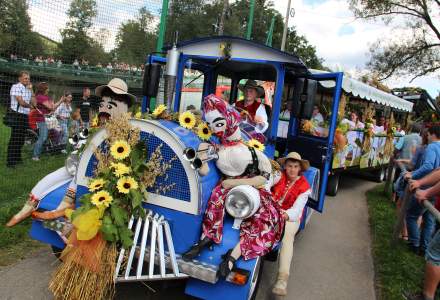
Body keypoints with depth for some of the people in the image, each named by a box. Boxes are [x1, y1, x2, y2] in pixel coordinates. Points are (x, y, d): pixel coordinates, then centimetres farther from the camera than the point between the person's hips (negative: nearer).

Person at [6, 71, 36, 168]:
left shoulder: (28, 89, 15)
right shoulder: (16, 87, -9)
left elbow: (34, 103, 8)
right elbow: (21, 102, -16)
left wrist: (31, 90, 4)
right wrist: (30, 106, 3)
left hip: (25, 115, 8)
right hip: (17, 115, -7)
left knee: (21, 138, 12)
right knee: (14, 138, -6)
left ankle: (17, 158, 23)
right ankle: (10, 161, -2)